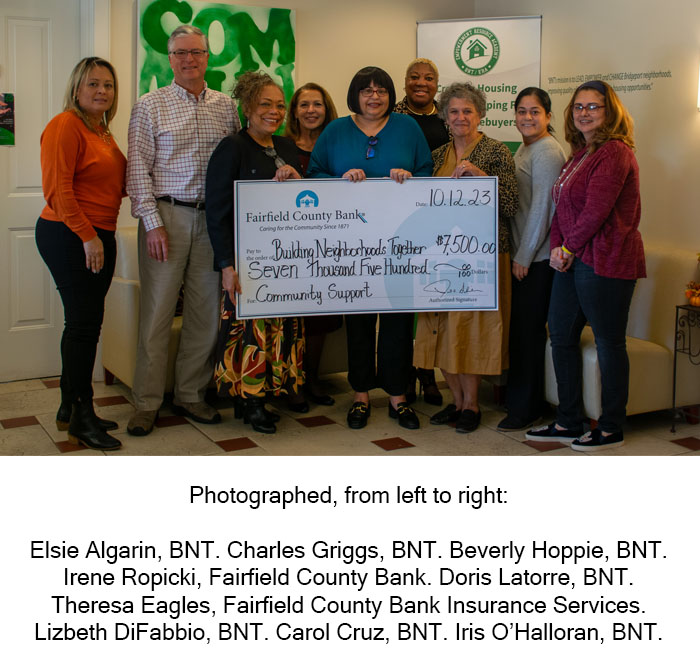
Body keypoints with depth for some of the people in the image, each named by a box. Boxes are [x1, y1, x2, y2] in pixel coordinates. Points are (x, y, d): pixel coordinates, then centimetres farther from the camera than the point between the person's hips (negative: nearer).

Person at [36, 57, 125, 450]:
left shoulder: (103, 131, 17)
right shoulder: (65, 125, -11)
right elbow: (57, 189, -18)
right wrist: (87, 235, -20)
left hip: (99, 237, 9)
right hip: (70, 237, -9)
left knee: (86, 322, 12)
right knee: (84, 322, -6)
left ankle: (70, 409, 22)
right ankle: (81, 417, 4)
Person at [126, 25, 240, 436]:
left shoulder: (226, 106, 12)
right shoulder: (151, 106, 2)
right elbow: (139, 170, -2)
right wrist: (153, 223, -10)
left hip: (212, 218, 3)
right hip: (166, 216, -3)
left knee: (207, 312, 6)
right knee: (157, 311, -2)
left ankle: (192, 395, 18)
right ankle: (147, 403, 6)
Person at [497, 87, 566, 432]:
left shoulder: (547, 151, -12)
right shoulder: (524, 149, 18)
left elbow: (543, 207, -16)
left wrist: (525, 255, -15)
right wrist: (517, 254, 15)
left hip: (538, 256, -9)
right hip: (523, 253, 9)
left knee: (528, 329, -4)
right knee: (520, 326, 14)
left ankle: (525, 408, 5)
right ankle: (520, 399, 24)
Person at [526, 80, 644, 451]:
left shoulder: (614, 153, -12)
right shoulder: (579, 154, 17)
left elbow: (596, 211, -19)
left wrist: (570, 247, -9)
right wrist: (557, 248, 0)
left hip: (606, 261, -10)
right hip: (573, 260, 10)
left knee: (609, 342, 0)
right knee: (561, 336, 11)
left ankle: (611, 430, 12)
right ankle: (568, 423, 22)